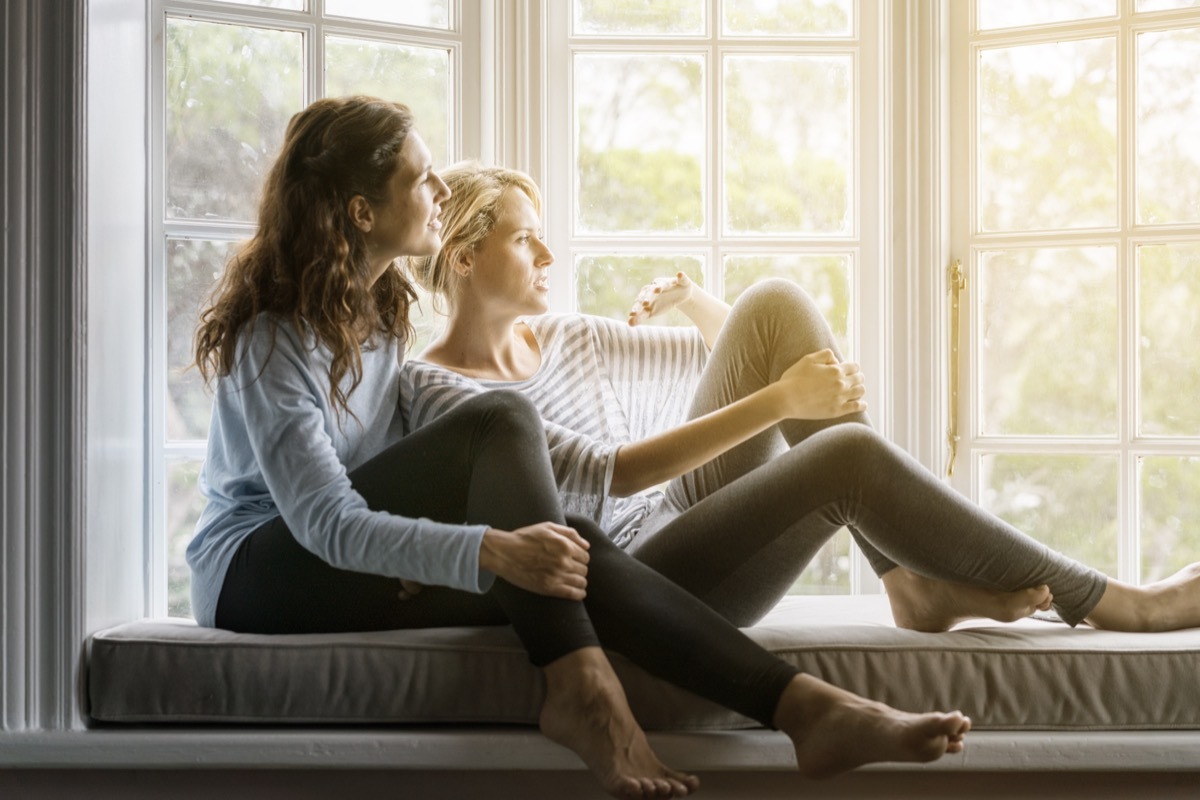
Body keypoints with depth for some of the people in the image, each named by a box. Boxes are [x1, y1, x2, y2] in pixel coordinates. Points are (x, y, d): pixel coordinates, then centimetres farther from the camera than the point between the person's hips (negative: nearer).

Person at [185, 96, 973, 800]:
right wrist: (489, 550, -39)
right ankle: (579, 690, -34)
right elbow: (324, 521, -26)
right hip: (257, 569, -6)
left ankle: (808, 707, -36)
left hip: (370, 556, 7)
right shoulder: (273, 338, -17)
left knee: (564, 550, -25)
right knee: (500, 419, -27)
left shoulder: (382, 305, 9)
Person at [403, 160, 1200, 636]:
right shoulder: (435, 392, -11)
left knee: (774, 306, -6)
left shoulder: (561, 338, 14)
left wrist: (694, 299, 0)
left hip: (671, 529, 9)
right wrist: (778, 401, -25)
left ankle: (917, 579, -11)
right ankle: (1107, 603, -13)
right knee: (848, 454, -28)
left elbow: (727, 354, 23)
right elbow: (609, 476, -23)